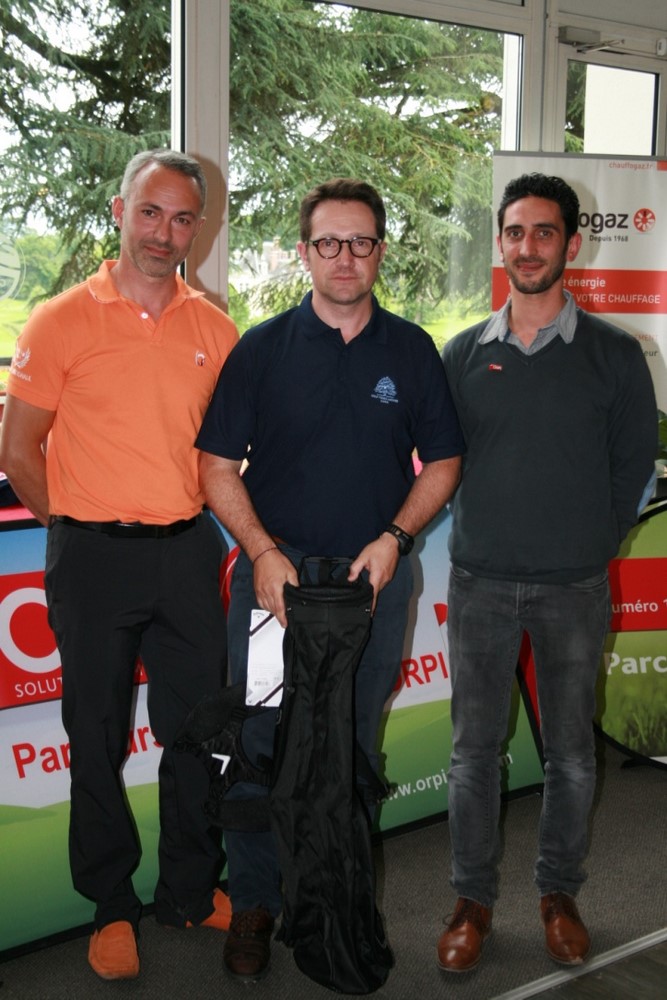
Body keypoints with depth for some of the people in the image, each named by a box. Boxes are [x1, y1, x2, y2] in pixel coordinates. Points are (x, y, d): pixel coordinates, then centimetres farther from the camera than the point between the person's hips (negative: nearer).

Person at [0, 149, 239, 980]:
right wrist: (77, 527, 0)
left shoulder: (213, 329, 5)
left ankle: (191, 889, 32)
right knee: (99, 737, 9)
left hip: (188, 552, 4)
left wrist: (188, 517, 7)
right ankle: (111, 906, 26)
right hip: (94, 559, -3)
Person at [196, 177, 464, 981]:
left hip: (374, 578, 2)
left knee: (354, 748, 13)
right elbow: (219, 467, 0)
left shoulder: (412, 351, 5)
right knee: (259, 742, 2)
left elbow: (442, 461, 8)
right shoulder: (262, 348, 0)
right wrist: (263, 553, -13)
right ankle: (254, 902, 20)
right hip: (274, 571, -1)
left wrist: (395, 537, -8)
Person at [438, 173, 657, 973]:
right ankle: (473, 899, 24)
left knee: (571, 754, 11)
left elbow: (634, 460, 4)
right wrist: (492, 525, 7)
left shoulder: (613, 354, -2)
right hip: (480, 583, 1)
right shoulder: (463, 354, 3)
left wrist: (592, 540, 3)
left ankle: (558, 893, 31)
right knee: (474, 750, 8)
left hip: (575, 588, -1)